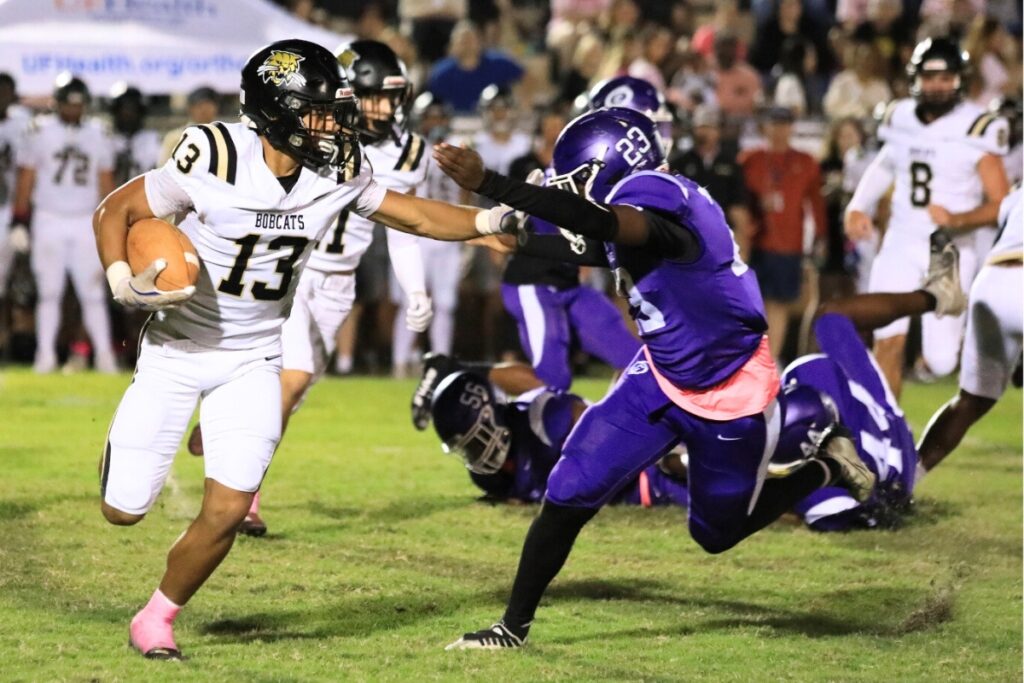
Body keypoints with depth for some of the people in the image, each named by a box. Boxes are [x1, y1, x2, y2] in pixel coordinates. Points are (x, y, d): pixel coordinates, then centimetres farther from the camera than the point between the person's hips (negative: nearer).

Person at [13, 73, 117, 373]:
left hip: (87, 222, 1)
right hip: (49, 221, -1)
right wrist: (20, 221, -3)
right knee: (49, 290, 0)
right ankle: (46, 356, 4)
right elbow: (26, 179, 2)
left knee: (93, 292, -2)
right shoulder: (40, 131, 0)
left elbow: (105, 182, 11)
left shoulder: (97, 134, 6)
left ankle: (104, 355, 1)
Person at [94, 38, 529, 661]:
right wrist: (124, 283, -28)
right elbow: (115, 212, -13)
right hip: (176, 349, -3)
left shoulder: (338, 174, -10)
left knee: (228, 511, -11)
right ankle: (129, 434, 37)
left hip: (252, 361, 3)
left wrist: (492, 221, -9)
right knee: (124, 509, 0)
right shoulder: (214, 160, -24)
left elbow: (415, 215, 4)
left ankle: (158, 619, 14)